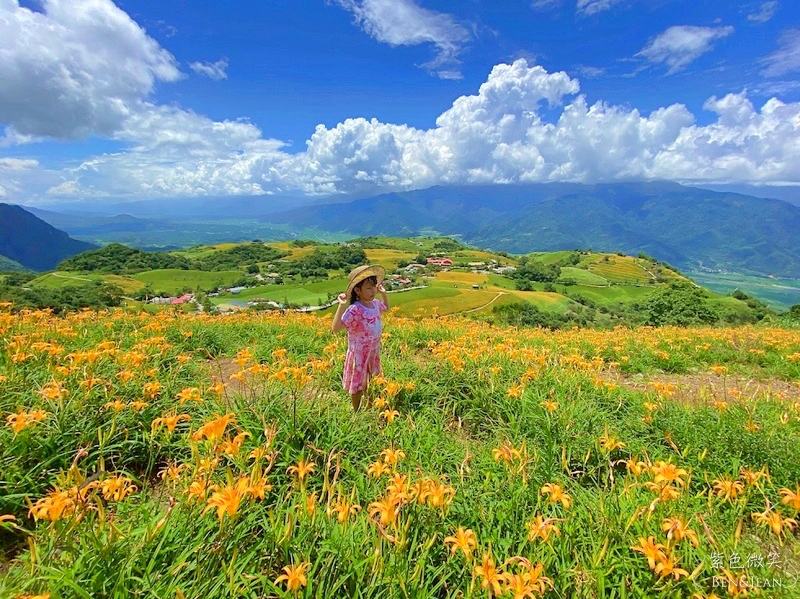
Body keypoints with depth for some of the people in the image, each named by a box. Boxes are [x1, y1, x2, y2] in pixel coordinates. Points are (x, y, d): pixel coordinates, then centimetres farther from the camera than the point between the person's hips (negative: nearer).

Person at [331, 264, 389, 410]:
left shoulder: (375, 304, -4)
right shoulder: (354, 311, -28)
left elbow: (385, 307, 22)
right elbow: (335, 329, -36)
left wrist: (383, 293, 8)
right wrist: (341, 306, -43)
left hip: (374, 353, 7)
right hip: (359, 355, -7)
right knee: (358, 386, 13)